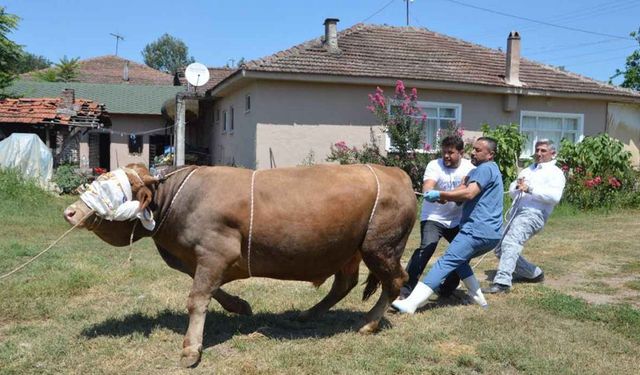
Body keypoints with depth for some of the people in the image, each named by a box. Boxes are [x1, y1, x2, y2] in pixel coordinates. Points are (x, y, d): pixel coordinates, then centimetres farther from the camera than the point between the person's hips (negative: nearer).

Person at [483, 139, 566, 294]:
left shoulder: (555, 173, 4)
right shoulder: (527, 170, 27)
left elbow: (555, 196, -13)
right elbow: (512, 191, 21)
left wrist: (530, 189, -19)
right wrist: (517, 186, -2)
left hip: (533, 214, -9)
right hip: (517, 213, 9)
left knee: (510, 243, -27)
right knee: (500, 249, 10)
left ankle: (502, 282, -33)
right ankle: (534, 274, 24)